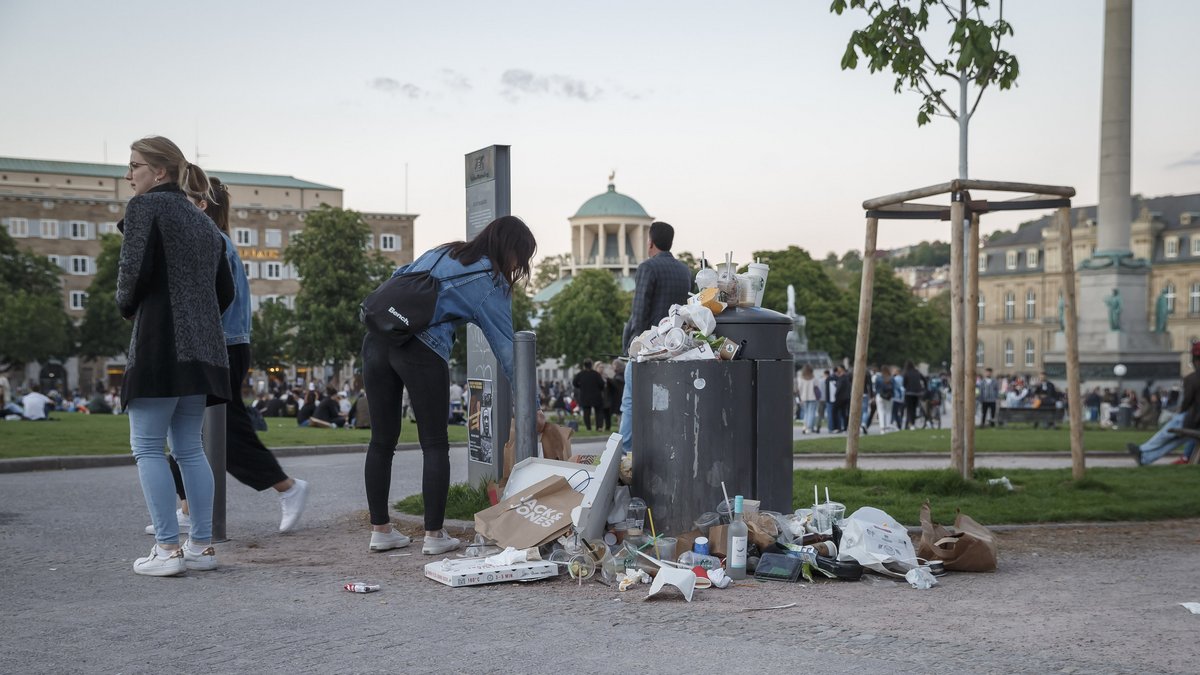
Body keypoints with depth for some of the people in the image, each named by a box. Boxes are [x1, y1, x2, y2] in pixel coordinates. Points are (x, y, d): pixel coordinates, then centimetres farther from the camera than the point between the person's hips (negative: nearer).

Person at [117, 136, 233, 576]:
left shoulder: (146, 207, -3)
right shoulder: (205, 222, 20)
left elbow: (135, 268, -14)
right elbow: (226, 292, 18)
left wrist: (126, 306, 4)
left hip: (160, 342, -8)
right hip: (203, 347, 8)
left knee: (147, 447, -2)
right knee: (189, 448, 12)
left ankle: (167, 549, -5)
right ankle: (202, 546, 13)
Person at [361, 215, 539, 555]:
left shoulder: (441, 252, 24)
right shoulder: (490, 282, 5)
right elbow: (506, 347, 4)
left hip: (376, 340, 6)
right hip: (422, 352, -6)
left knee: (382, 440, 12)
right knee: (435, 444, 6)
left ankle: (380, 530, 19)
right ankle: (434, 535, 8)